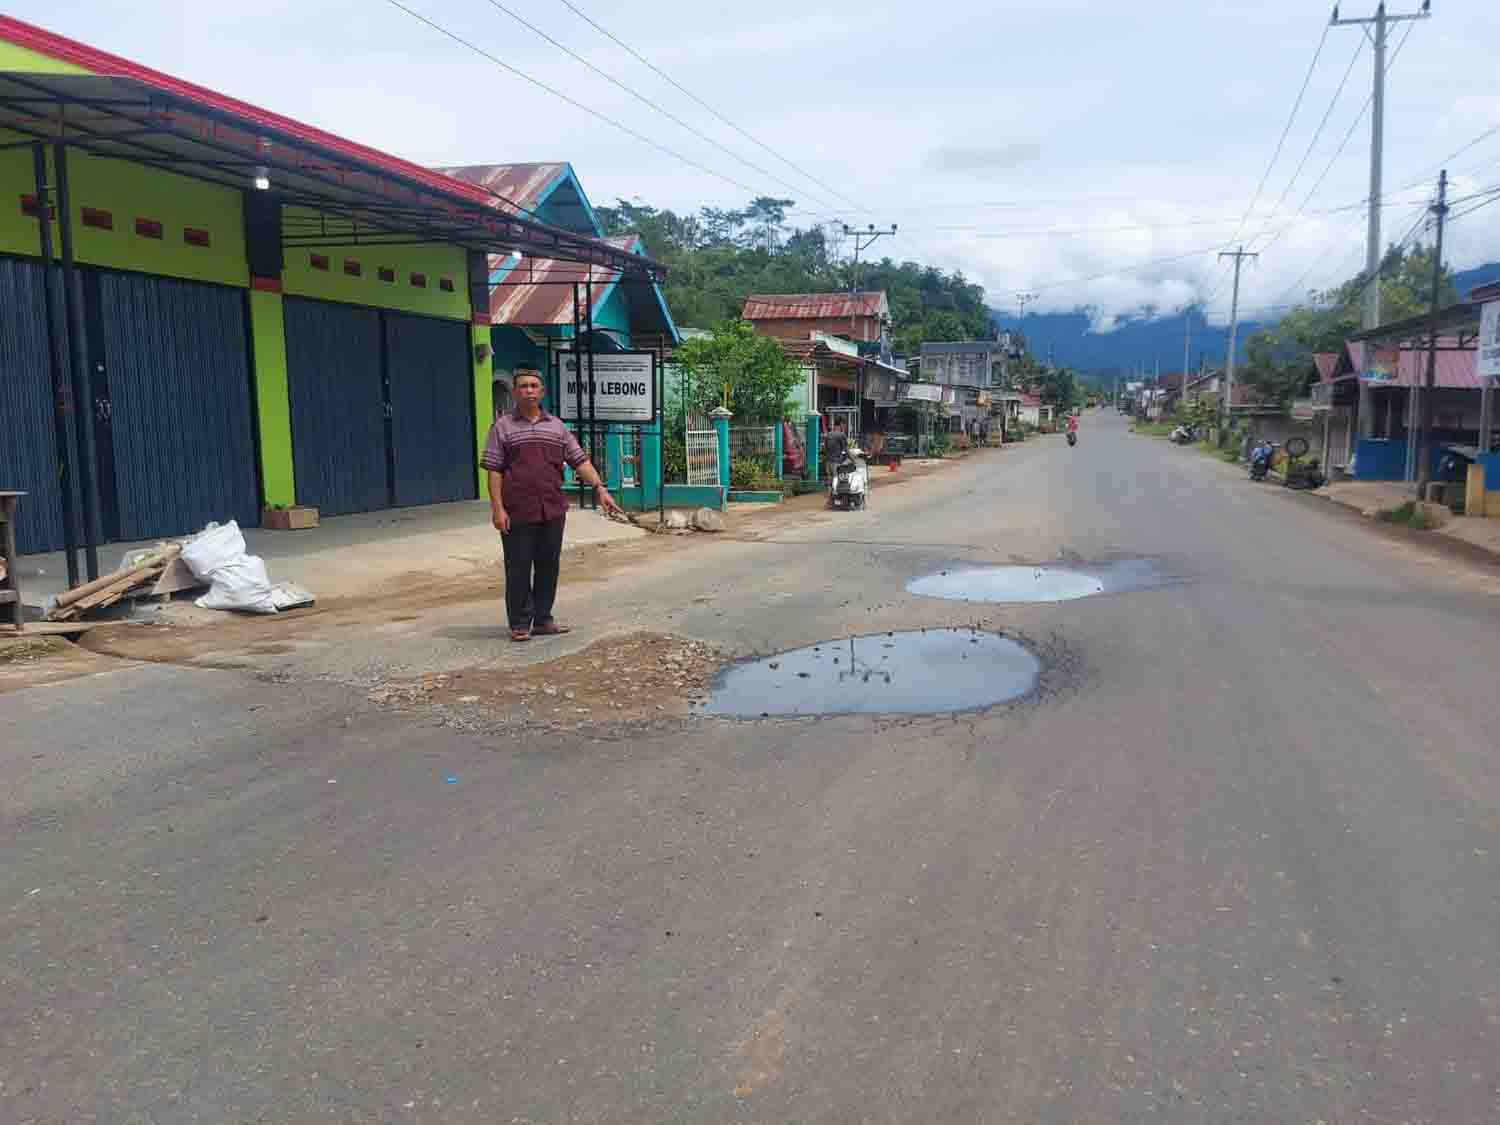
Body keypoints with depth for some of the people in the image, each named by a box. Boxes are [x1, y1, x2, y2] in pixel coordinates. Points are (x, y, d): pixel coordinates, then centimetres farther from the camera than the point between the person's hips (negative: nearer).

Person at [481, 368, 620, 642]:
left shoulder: (556, 426, 12)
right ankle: (519, 623, 12)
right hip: (517, 513, -4)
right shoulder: (503, 426, 2)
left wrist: (600, 488, -4)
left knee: (548, 566, 9)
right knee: (519, 569, 2)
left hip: (553, 511, 4)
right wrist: (497, 508, -10)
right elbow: (494, 470, -1)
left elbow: (580, 460, 8)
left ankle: (542, 620, 21)